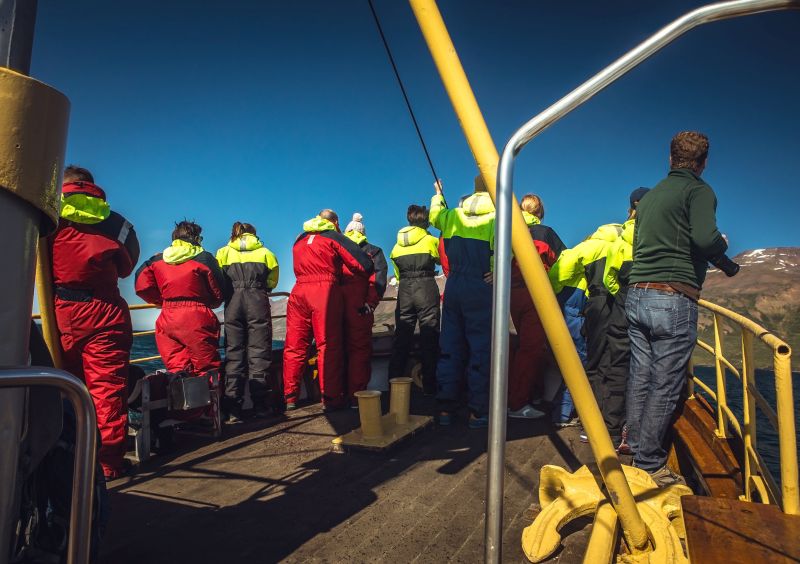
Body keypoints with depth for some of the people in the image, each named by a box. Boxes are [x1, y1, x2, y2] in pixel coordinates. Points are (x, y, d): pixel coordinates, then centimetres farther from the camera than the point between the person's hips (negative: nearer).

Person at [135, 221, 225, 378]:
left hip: (168, 320, 4)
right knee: (207, 370, 1)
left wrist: (165, 302, 16)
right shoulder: (204, 258, -1)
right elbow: (219, 293, -1)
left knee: (176, 370, 8)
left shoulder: (157, 260, 11)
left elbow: (142, 286, 4)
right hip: (197, 319, -4)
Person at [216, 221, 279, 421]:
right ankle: (259, 404, 0)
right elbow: (272, 281, 17)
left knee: (233, 352, 2)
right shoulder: (265, 252, 15)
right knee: (259, 352, 2)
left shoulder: (223, 252, 18)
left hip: (233, 303, 1)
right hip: (258, 303, -1)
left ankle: (233, 408, 0)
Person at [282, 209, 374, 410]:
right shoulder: (334, 237, 5)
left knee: (294, 346, 8)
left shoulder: (300, 240, 23)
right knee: (328, 346, -2)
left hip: (298, 292, 5)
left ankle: (290, 398, 13)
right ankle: (331, 398, 0)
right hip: (325, 291, -5)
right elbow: (364, 264, -3)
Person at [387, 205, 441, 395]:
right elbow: (441, 260, 14)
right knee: (429, 336, 1)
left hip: (404, 289, 4)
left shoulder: (398, 244, 12)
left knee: (401, 336, 7)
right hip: (426, 287, -3)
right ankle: (429, 386, 2)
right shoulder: (431, 241, 0)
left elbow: (397, 273, 15)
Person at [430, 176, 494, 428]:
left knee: (450, 347, 11)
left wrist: (438, 195, 48)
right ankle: (478, 412, 7)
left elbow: (434, 215, 32)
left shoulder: (453, 215, 10)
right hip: (481, 288, -5)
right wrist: (496, 272, -6)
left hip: (453, 286, 5)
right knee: (480, 350, 2)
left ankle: (445, 408, 17)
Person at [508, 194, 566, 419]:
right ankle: (517, 404, -5)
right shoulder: (545, 232, -1)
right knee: (531, 347, -4)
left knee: (526, 344, 18)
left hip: (513, 293, 5)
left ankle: (533, 392, 28)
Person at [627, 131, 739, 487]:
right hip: (674, 300, -7)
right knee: (665, 387, -1)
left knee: (640, 380, 13)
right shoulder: (698, 190, -2)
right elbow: (705, 237, -20)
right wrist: (726, 262, 0)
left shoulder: (649, 196, 18)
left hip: (637, 295, 7)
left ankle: (634, 449, 21)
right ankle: (649, 465, 5)